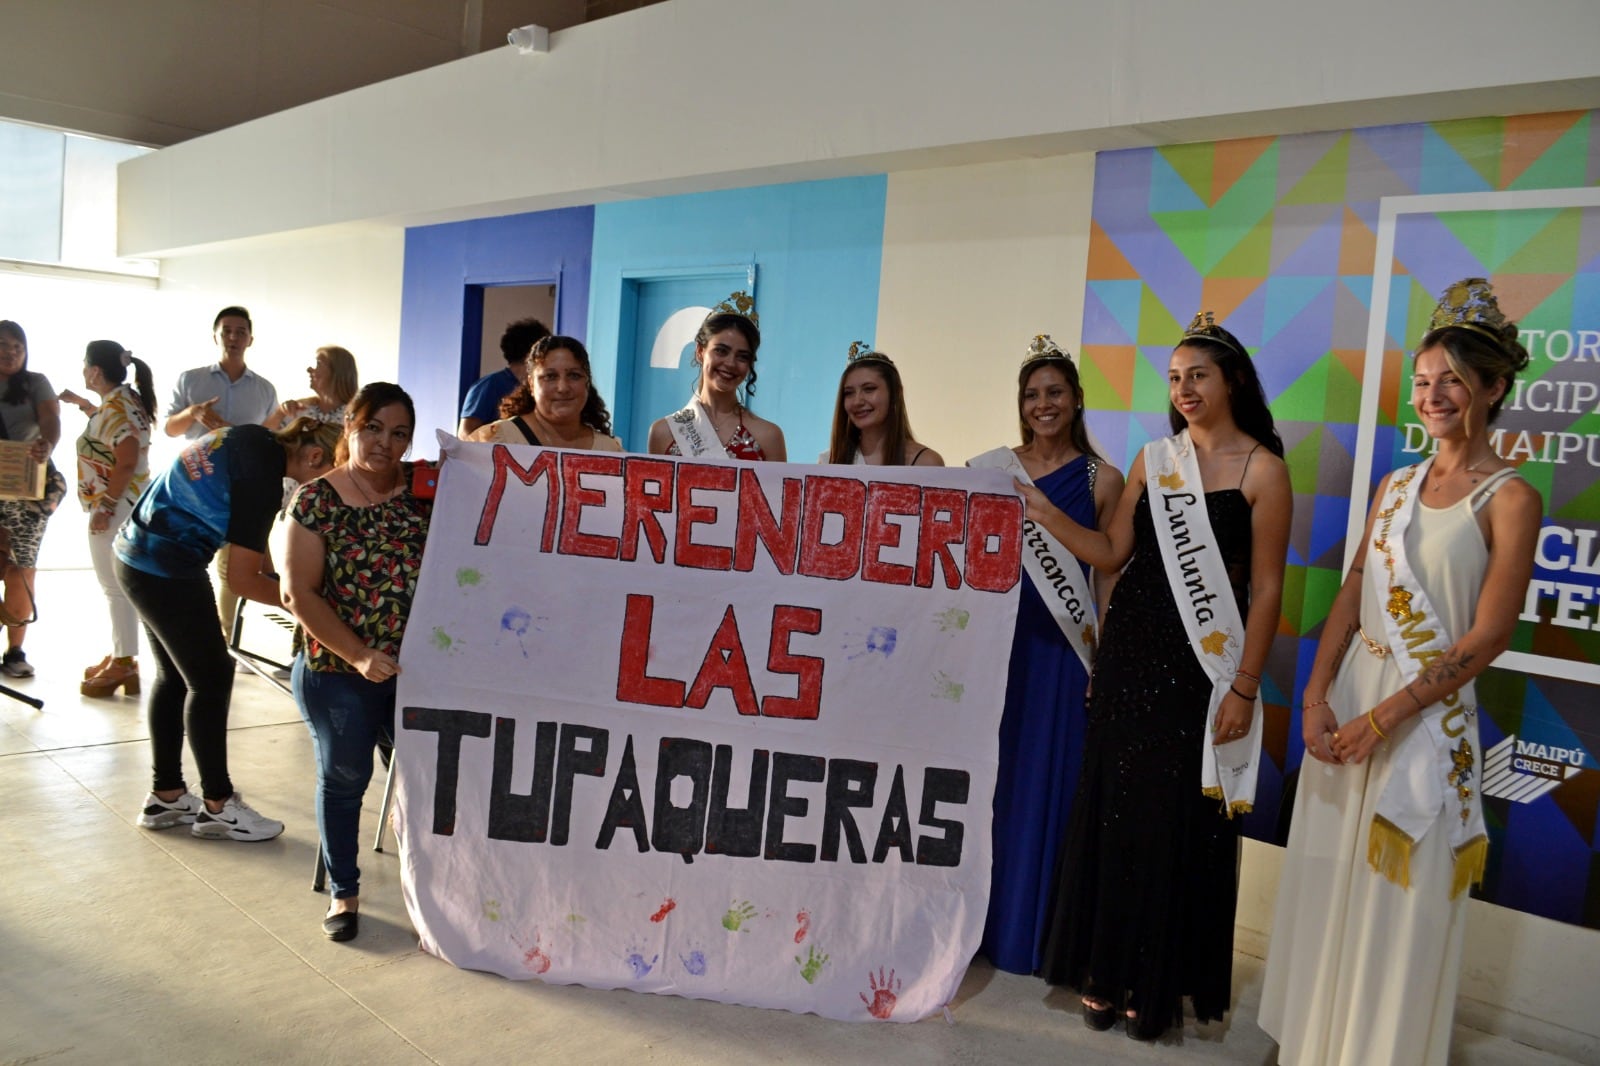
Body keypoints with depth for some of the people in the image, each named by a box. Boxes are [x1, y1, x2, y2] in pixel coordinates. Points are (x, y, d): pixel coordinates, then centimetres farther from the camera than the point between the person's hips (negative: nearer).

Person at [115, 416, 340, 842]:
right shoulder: (262, 480, -24)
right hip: (166, 572, -10)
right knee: (211, 679, 0)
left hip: (138, 555, 10)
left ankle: (165, 797, 27)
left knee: (175, 676, 16)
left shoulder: (255, 439, 1)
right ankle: (217, 807, 12)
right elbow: (242, 579, -20)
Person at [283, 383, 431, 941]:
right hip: (338, 672, -1)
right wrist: (359, 655, -15)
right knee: (342, 781, 14)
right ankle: (344, 892, 35)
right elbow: (299, 591, -9)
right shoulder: (317, 500, -6)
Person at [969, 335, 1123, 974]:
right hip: (994, 637, 3)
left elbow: (1108, 577, -1)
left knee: (1042, 782, 4)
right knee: (984, 773, 9)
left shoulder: (1102, 479, 0)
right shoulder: (993, 467, 7)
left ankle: (1025, 929, 20)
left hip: (1058, 650, -3)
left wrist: (1107, 660, -7)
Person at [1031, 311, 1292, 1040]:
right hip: (1129, 653, 5)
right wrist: (1045, 514, -3)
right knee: (1110, 810, 9)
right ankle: (1105, 972, 25)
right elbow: (1112, 553, 9)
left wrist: (1244, 689, -11)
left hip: (1199, 667, -5)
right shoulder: (1154, 459, 9)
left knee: (1177, 823, 3)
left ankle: (1158, 984, 21)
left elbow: (1266, 589, -7)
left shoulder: (1261, 469, -5)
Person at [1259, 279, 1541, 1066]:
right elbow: (1351, 595, 8)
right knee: (1329, 885, 14)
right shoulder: (1396, 486, 10)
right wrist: (1316, 694, -4)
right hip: (1347, 700, 6)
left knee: (1397, 901, 5)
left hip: (1427, 716, -6)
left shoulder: (1509, 498, -8)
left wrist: (1384, 716, -17)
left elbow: (1487, 635, -13)